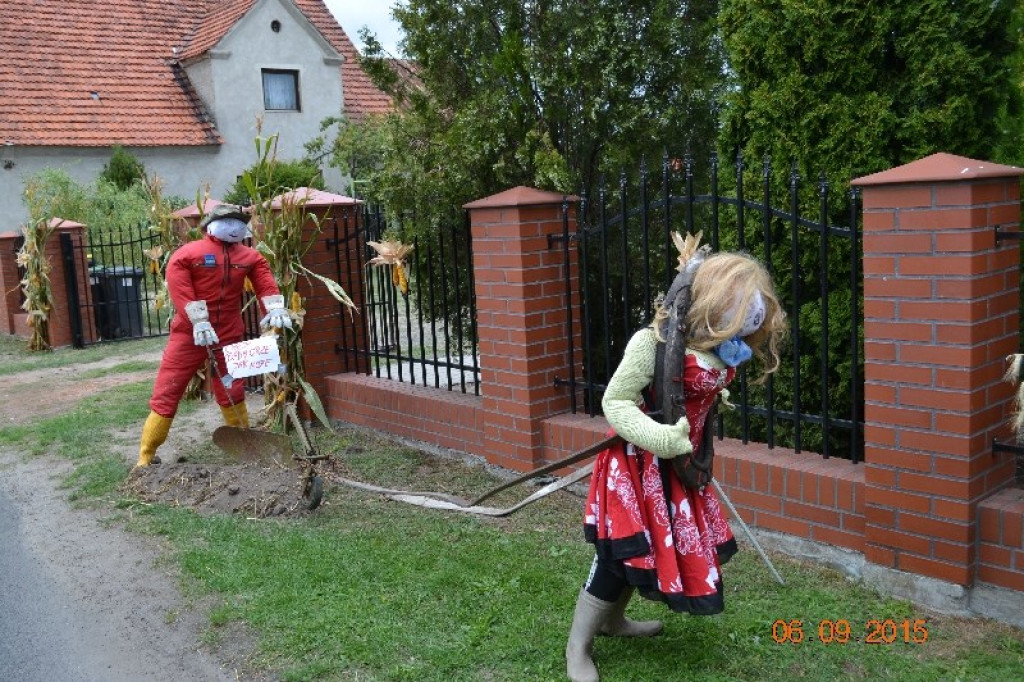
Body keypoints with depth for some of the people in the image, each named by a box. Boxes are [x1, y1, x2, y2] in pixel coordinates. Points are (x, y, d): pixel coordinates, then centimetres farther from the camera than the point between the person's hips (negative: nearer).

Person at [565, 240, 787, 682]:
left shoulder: (720, 353, -1)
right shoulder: (653, 342, -24)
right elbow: (614, 401, -22)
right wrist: (658, 438, -32)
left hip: (676, 468, 8)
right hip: (637, 465, -8)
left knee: (661, 546, 20)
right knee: (619, 556, -3)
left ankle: (612, 619, 43)